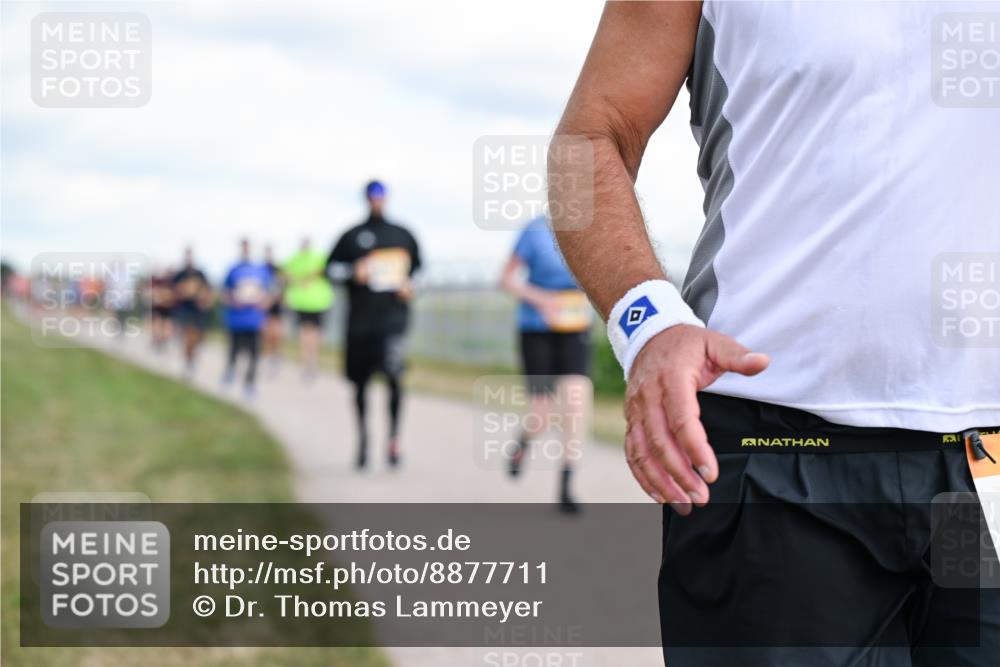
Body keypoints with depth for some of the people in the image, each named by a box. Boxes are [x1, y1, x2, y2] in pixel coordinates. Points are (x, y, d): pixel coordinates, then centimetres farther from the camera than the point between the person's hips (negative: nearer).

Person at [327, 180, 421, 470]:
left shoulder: (403, 235, 11)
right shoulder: (352, 236, 7)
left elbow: (418, 267, 24)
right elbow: (331, 268, 7)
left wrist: (410, 285, 5)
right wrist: (353, 272, -11)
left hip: (393, 314, -1)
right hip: (360, 318, 1)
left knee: (393, 372, -21)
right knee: (360, 381, 8)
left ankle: (394, 437, -9)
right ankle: (362, 434, 29)